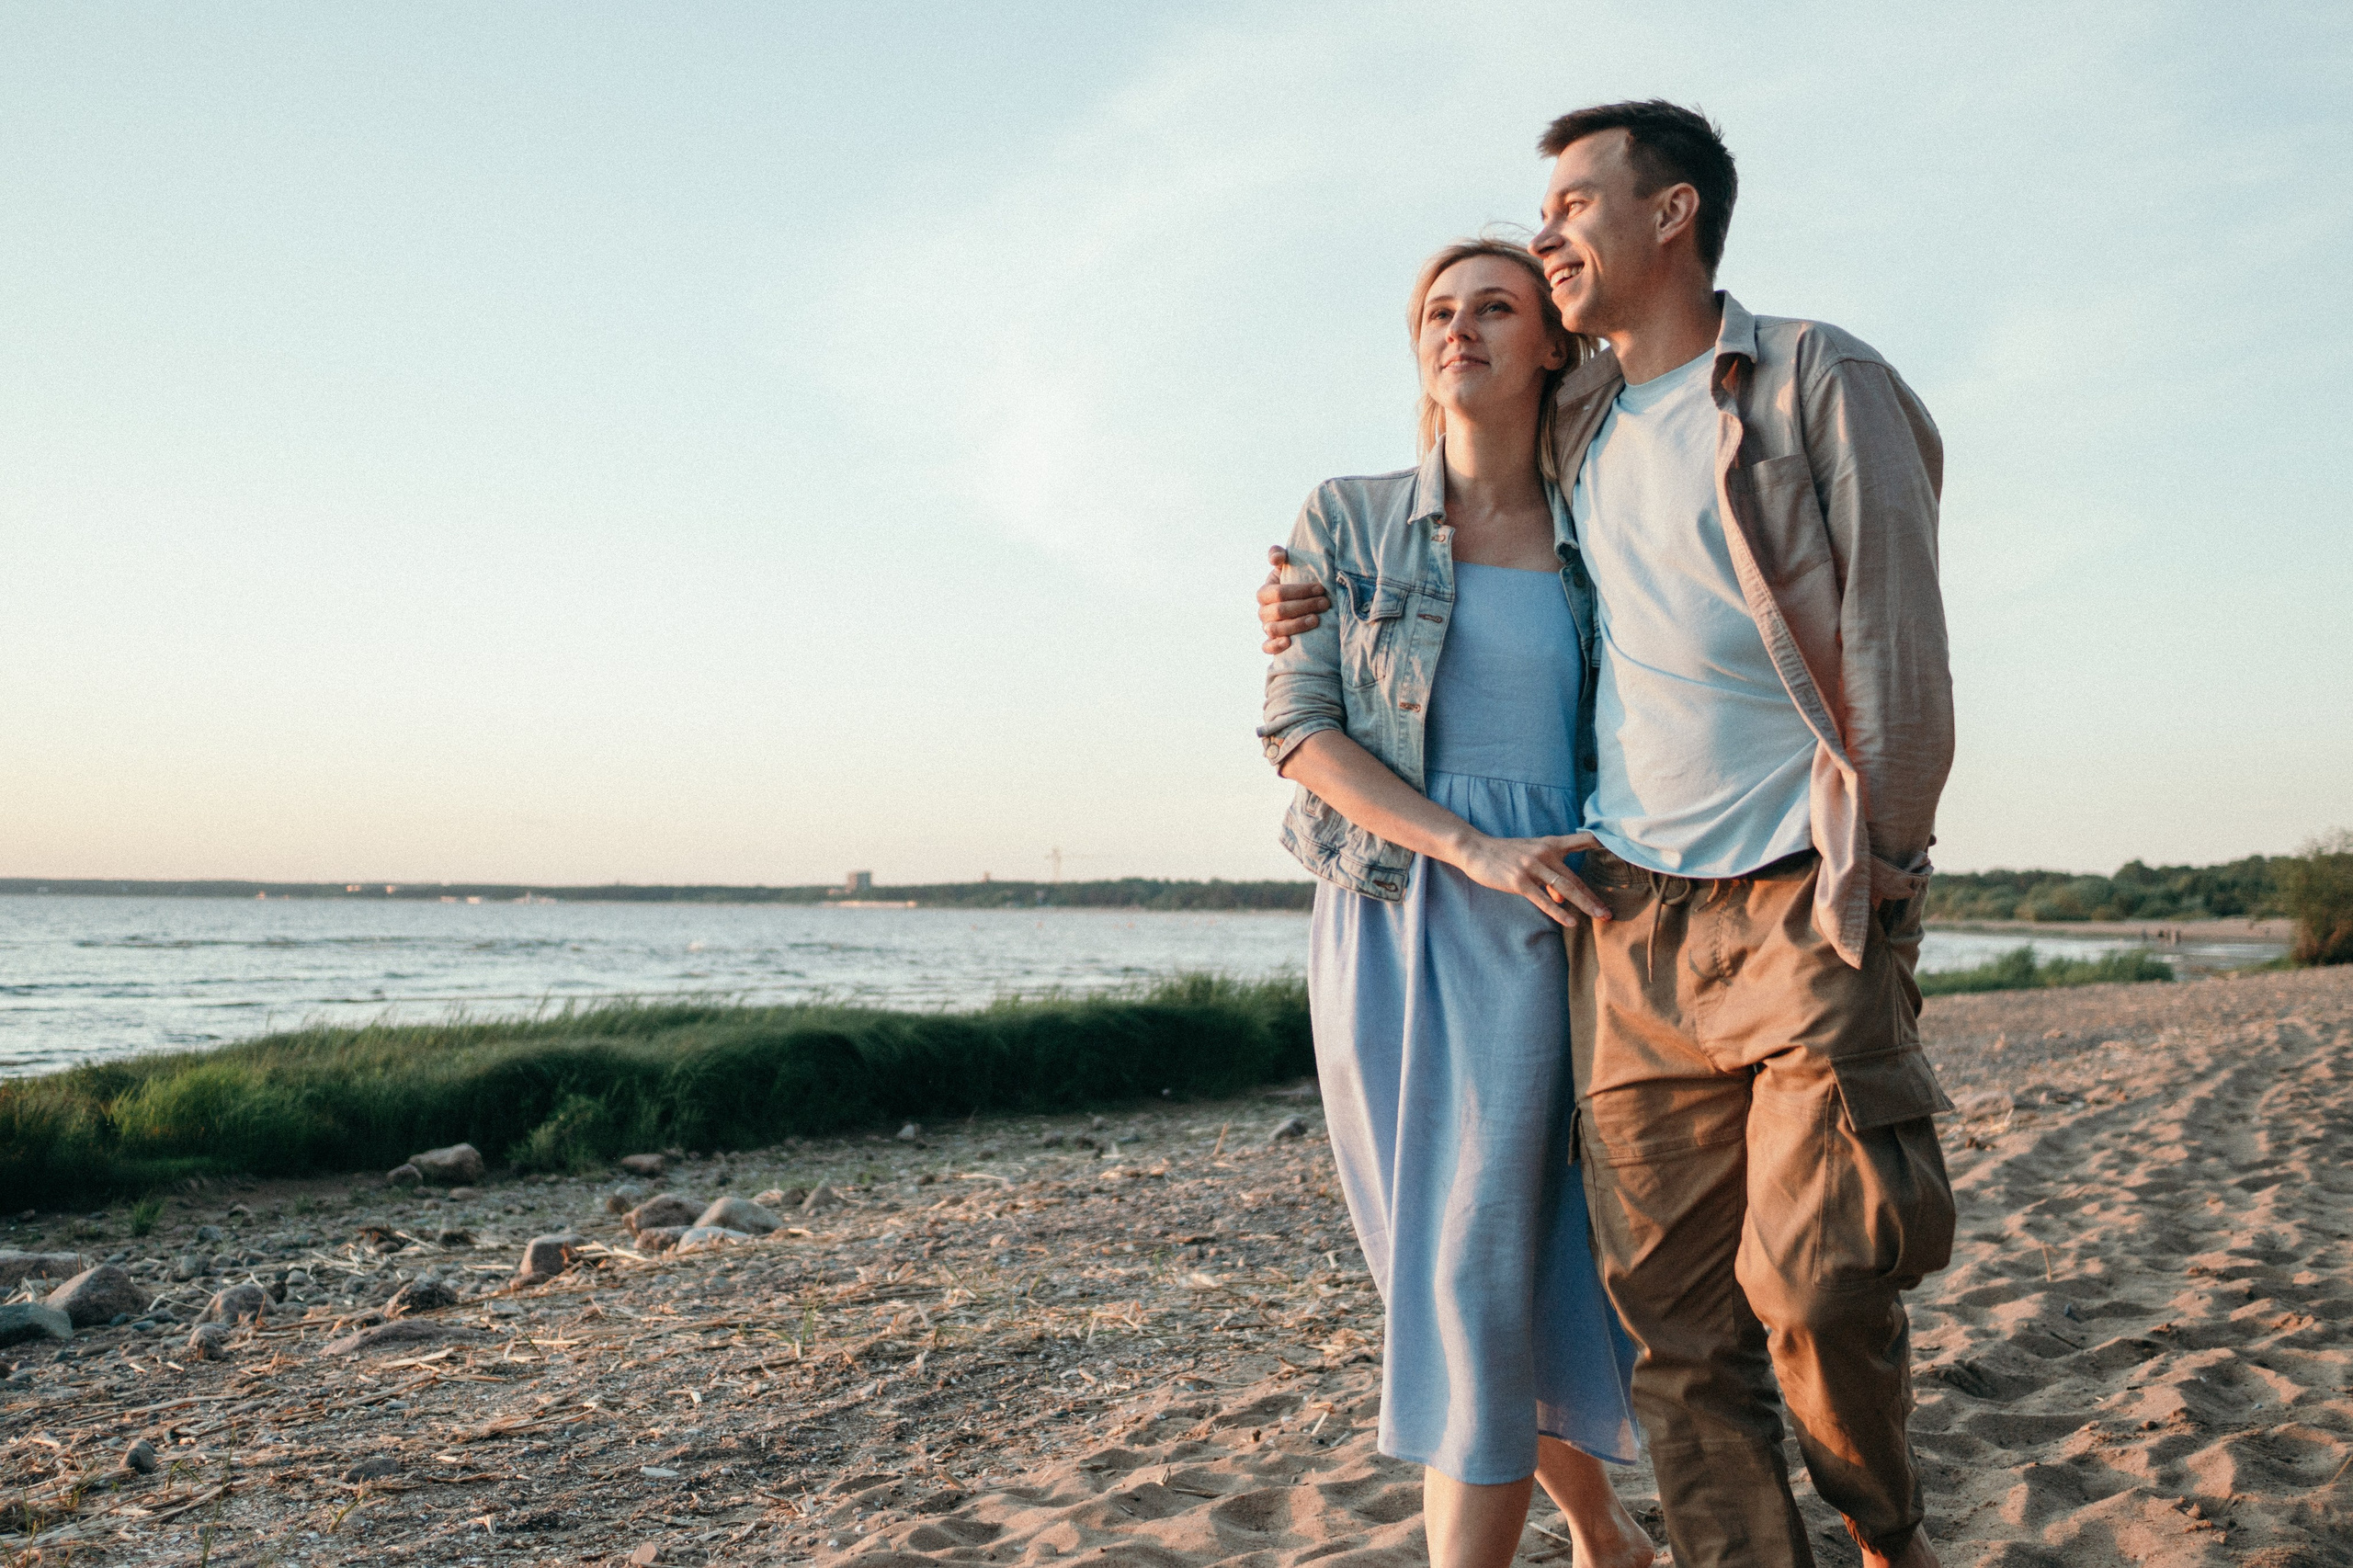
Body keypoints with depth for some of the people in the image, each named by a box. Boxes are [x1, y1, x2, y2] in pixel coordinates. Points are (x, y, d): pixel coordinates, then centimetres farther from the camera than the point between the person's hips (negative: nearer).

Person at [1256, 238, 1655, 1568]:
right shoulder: (1348, 522, 6)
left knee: (1481, 1274, -9)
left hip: (1540, 932, -1)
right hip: (1387, 923, 1)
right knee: (1445, 1271, 8)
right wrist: (1474, 850, -14)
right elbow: (1300, 729, -3)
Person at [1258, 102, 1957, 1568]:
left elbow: (1898, 656, -5)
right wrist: (1335, 605, 13)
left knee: (1819, 1290, -9)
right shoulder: (1575, 428, 16)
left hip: (1800, 906, -5)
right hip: (1629, 919, 5)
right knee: (1681, 1322, 2)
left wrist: (1863, 898, -10)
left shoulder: (1822, 382, 0)